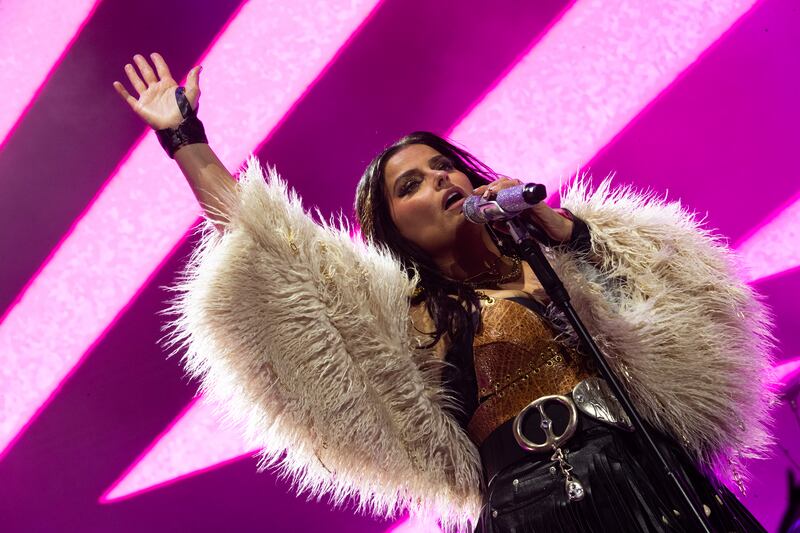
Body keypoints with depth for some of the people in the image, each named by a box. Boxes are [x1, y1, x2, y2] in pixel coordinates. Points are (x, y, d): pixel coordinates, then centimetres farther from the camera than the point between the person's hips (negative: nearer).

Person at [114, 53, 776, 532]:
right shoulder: (404, 314, 11)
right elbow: (254, 240, 10)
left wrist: (562, 225, -1)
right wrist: (184, 136, 11)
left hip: (659, 479, 2)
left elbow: (697, 299, 6)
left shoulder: (551, 256, 15)